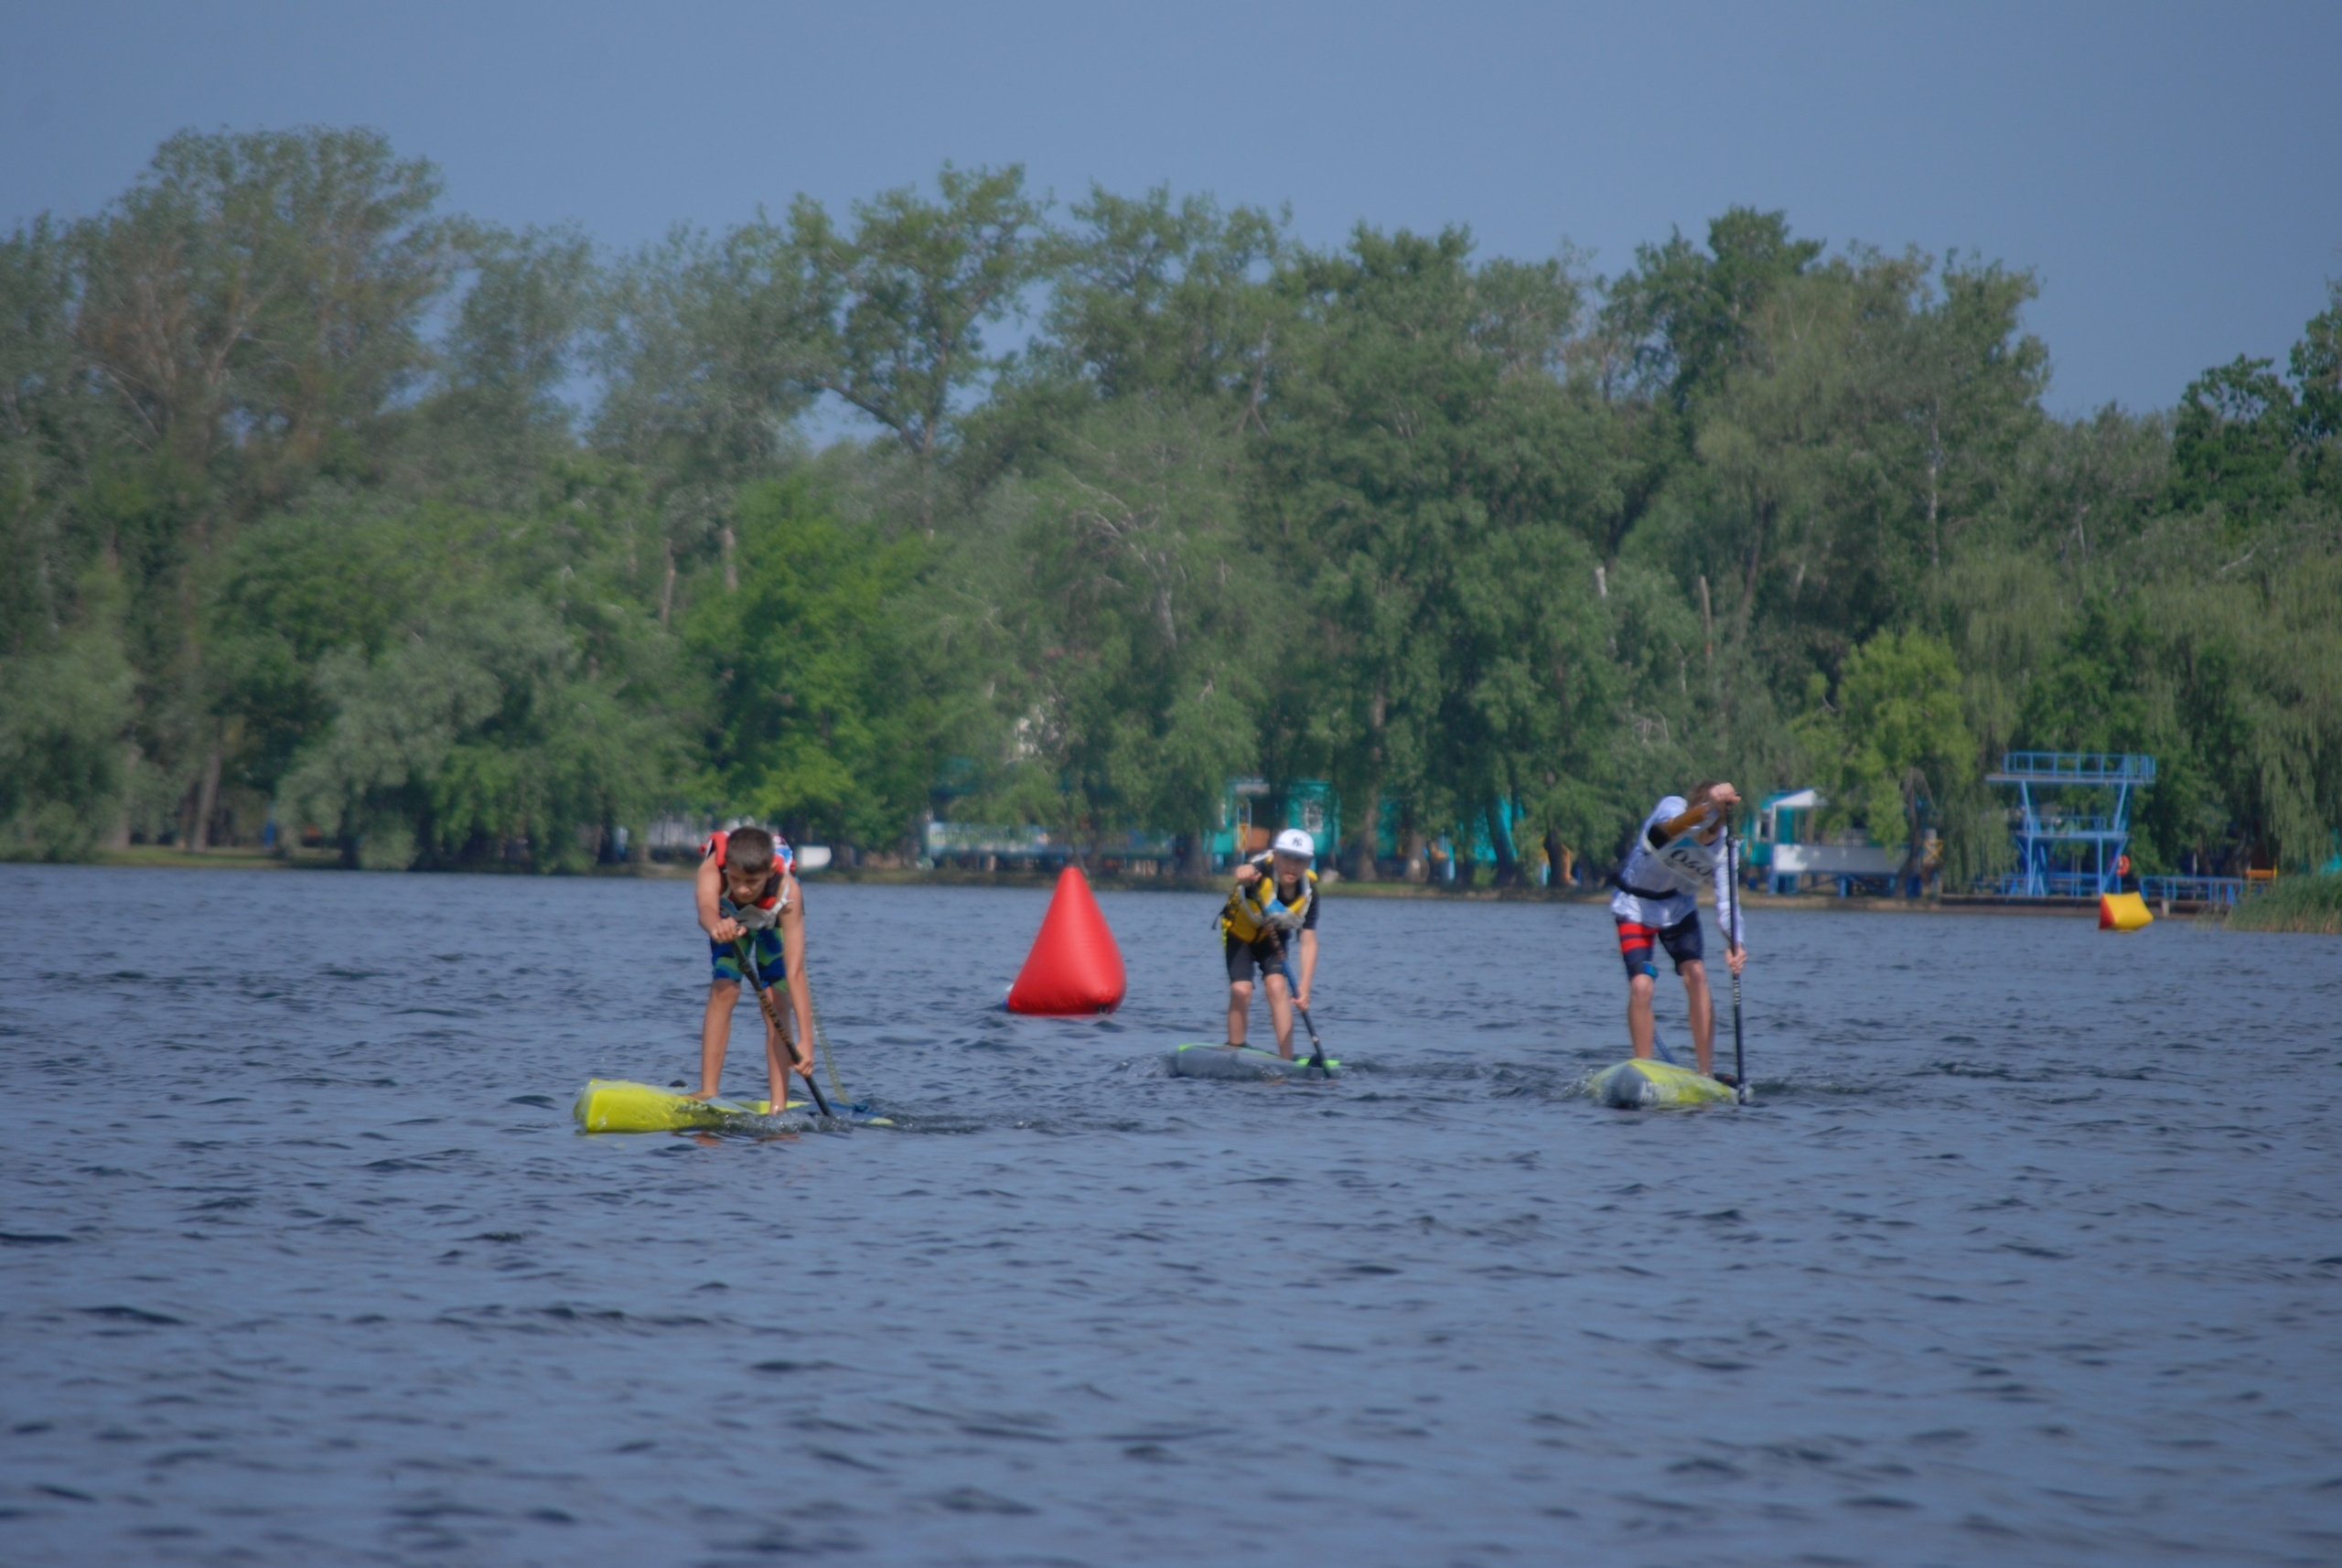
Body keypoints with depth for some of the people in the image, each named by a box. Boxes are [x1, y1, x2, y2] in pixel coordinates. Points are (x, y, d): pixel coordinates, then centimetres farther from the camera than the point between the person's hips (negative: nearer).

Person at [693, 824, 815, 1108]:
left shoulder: (787, 891, -43)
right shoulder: (712, 868, -41)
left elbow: (795, 972, -46)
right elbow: (706, 907, -63)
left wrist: (805, 1040, -53)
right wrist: (716, 925, -88)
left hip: (774, 922, -1)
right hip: (729, 918, 1)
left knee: (775, 1005, -12)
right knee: (723, 990, -16)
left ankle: (779, 1107, -11)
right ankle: (708, 1092, -13)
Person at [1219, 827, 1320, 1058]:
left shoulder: (1308, 890, -23)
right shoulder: (1262, 869, -32)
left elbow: (1308, 942, -24)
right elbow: (1245, 871, -58)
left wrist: (1304, 986, -34)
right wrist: (1244, 873, -83)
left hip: (1274, 937, 2)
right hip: (1240, 932, -2)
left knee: (1277, 986, -17)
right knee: (1241, 990, -17)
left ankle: (1286, 1061, -15)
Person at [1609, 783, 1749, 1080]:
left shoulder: (1721, 846, -15)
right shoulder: (1671, 808, -27)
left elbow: (1727, 900, -20)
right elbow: (1676, 826, -53)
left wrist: (1735, 943, -39)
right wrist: (1710, 808, -73)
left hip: (1679, 907, 3)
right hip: (1637, 906, -3)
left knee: (1696, 974, -14)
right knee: (1641, 985, -17)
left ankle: (1707, 1072, -9)